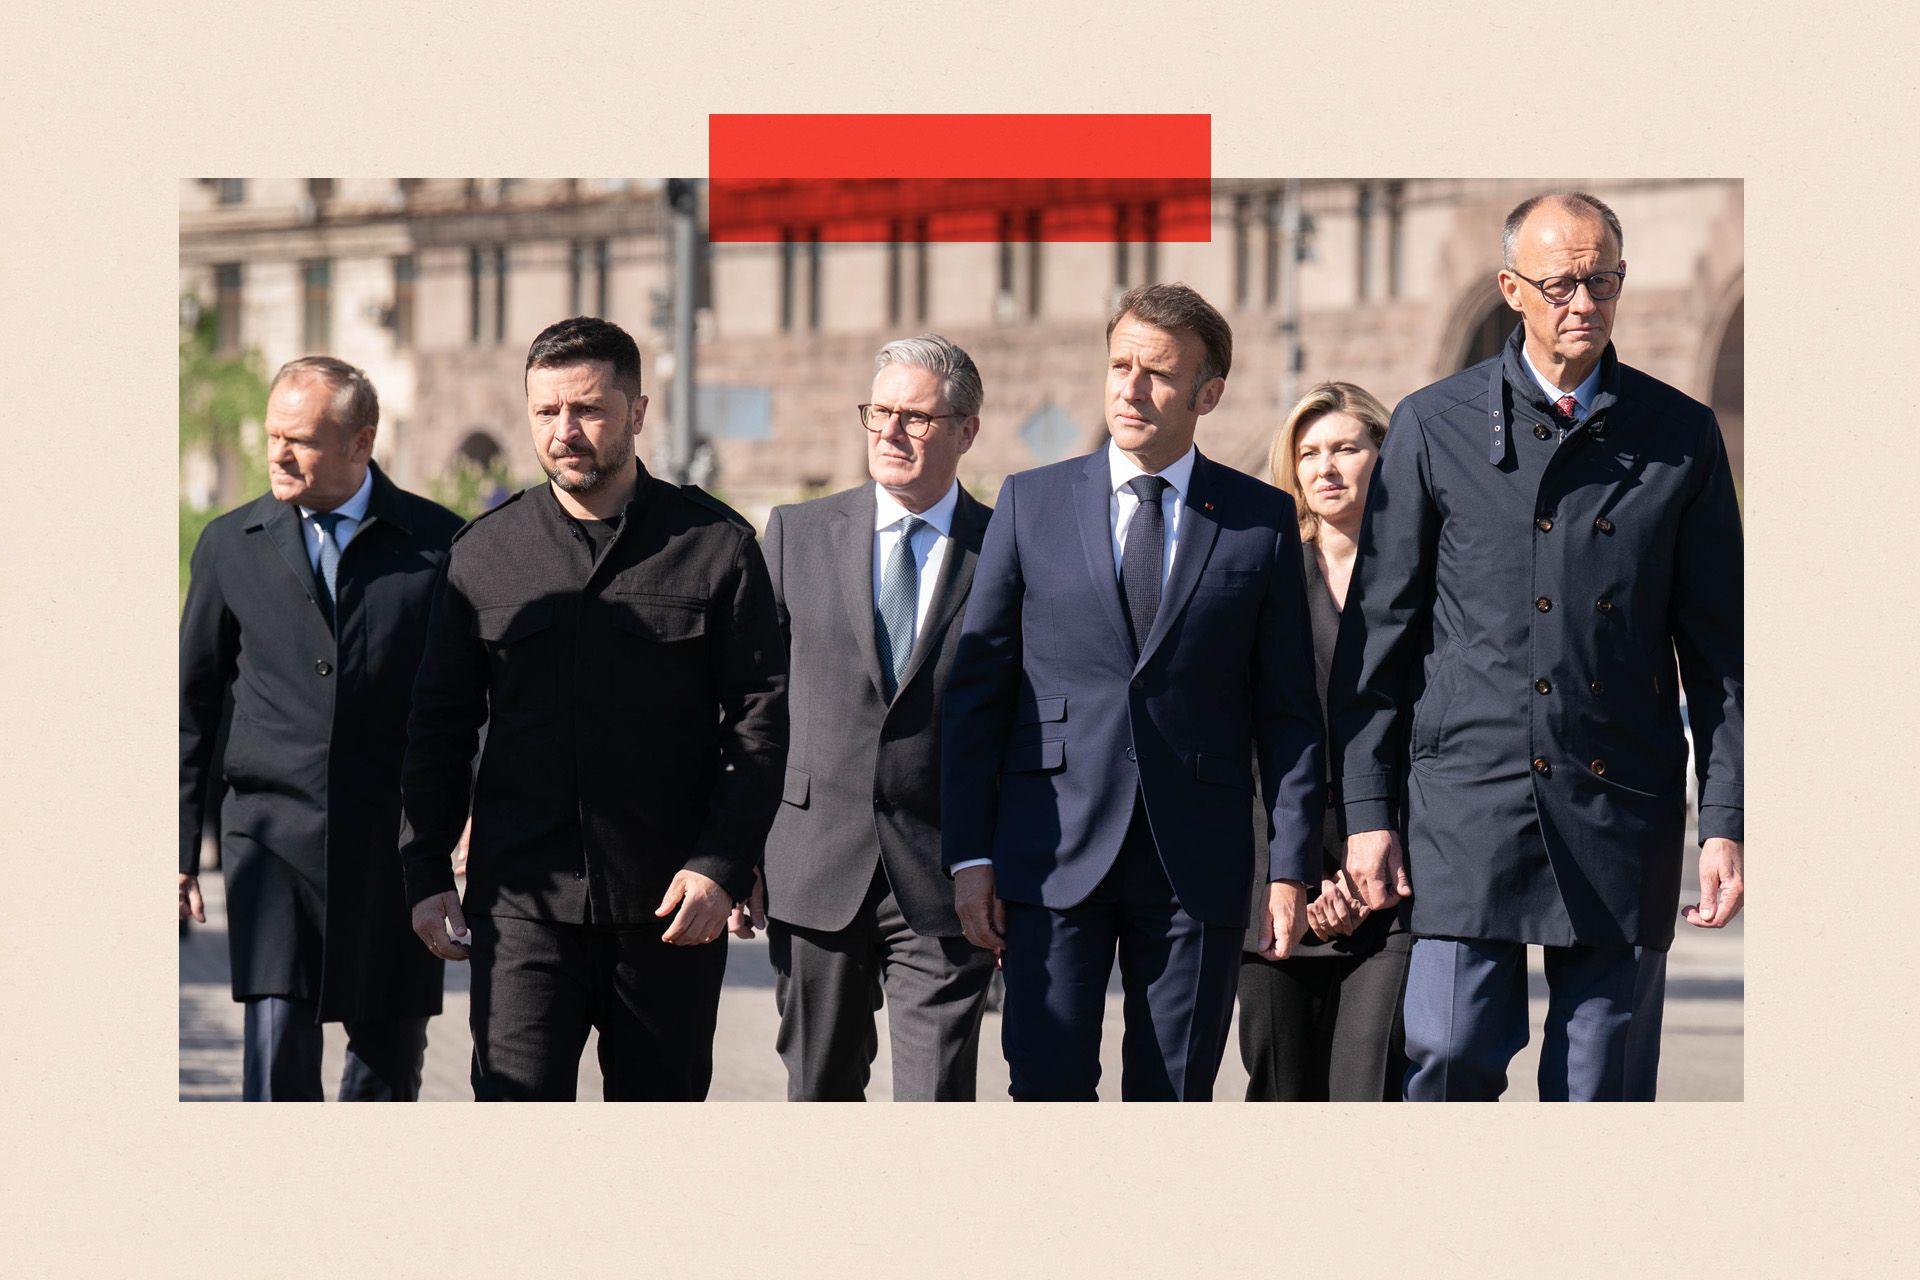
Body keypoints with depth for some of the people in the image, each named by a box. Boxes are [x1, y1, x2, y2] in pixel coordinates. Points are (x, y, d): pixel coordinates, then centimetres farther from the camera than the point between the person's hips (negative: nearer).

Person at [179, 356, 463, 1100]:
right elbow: (192, 706, 11)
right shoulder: (231, 547, 6)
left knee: (387, 1063, 6)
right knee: (276, 1053, -13)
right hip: (274, 835, 0)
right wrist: (178, 849, 7)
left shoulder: (439, 547, 1)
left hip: (396, 844, 0)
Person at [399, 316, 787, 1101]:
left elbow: (760, 720, 1)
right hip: (523, 900, 0)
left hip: (671, 904, 0)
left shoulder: (715, 546, 2)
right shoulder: (484, 554, 7)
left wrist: (723, 867, -9)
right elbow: (440, 726, 13)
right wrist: (427, 873, 6)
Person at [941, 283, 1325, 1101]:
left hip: (1196, 867, 0)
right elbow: (975, 689, 7)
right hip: (1053, 853, 0)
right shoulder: (1033, 504, 7)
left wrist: (1291, 865, 0)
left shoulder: (1262, 522, 6)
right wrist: (969, 853, 0)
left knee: (1175, 1101, 3)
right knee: (1048, 1090, -8)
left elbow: (1289, 712, 7)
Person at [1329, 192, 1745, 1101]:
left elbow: (1717, 649, 9)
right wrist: (1367, 810, 1)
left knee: (1603, 1091, 3)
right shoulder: (1433, 428, 5)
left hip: (1622, 819, 1)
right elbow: (1379, 632, 7)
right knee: (1450, 1062, -9)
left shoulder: (1680, 437, 8)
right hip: (1471, 803, -1)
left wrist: (1726, 821, 2)